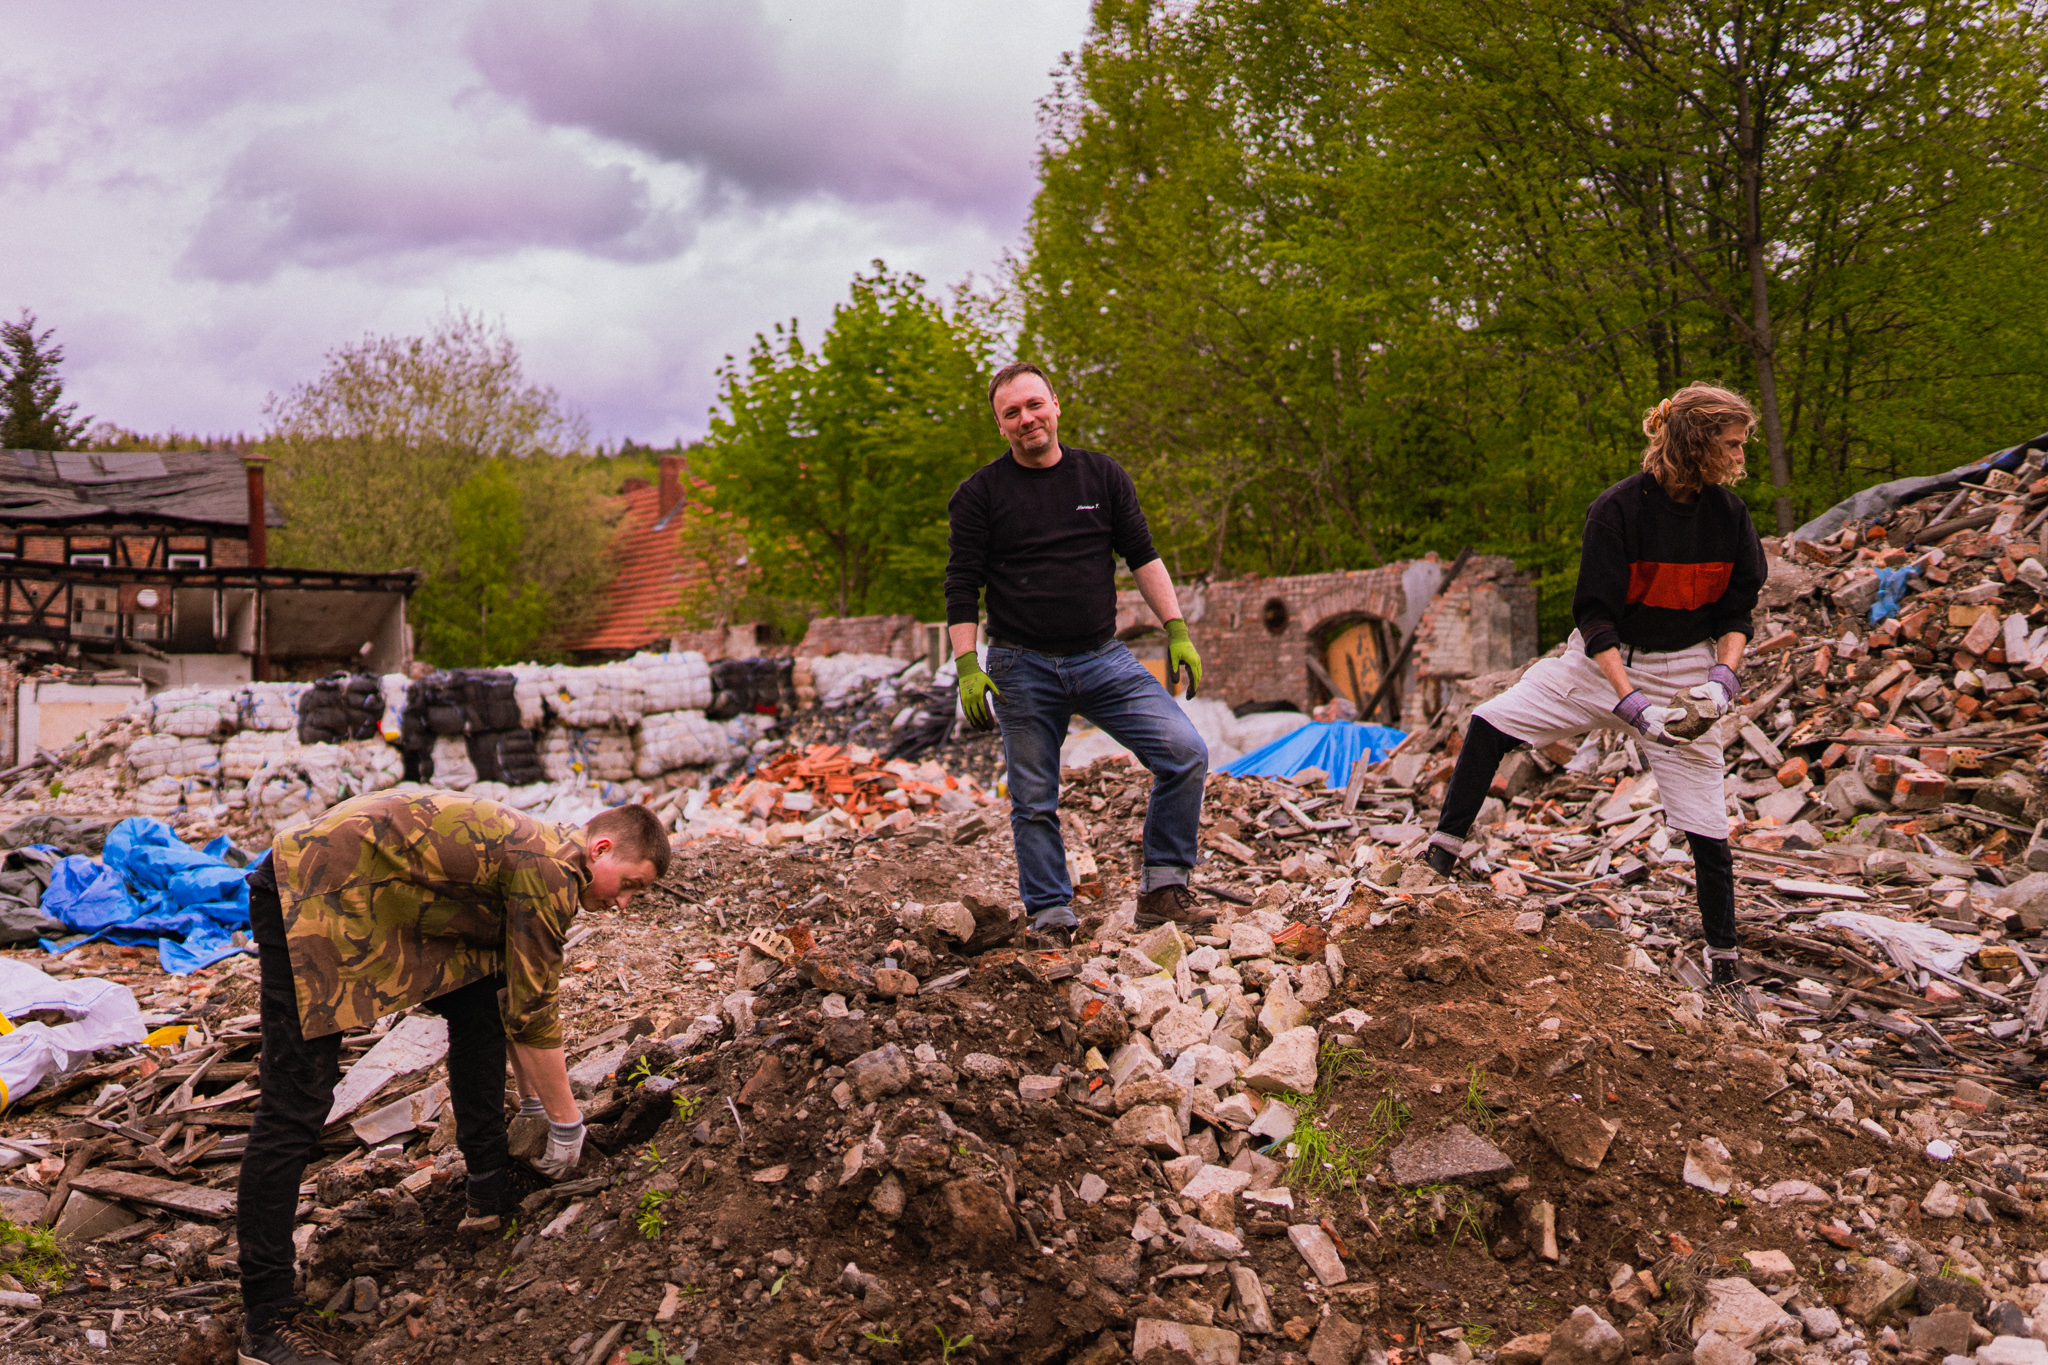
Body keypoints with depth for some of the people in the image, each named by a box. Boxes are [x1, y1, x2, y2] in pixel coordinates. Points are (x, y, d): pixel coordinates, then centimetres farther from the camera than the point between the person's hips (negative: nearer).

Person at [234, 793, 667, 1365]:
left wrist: (532, 1100, 27)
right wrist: (565, 1123, 1)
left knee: (479, 1004, 12)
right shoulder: (549, 871, -17)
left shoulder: (533, 850, 13)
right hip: (312, 897, -11)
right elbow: (532, 1014, -12)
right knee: (295, 1107, -10)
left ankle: (490, 1196, 22)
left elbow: (514, 995, 24)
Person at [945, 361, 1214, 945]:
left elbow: (1143, 557, 10)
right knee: (1034, 803, 3)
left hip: (1104, 659, 2)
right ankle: (1051, 918, 18)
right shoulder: (979, 494, 0)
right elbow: (962, 586, -1)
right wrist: (967, 666, -11)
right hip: (1022, 669, -2)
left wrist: (1177, 632, 2)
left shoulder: (1104, 476, 7)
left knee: (1186, 754, -11)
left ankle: (1163, 889, 2)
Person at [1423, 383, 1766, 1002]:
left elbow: (1737, 609, 4)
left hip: (1685, 671, 1)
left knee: (1706, 825, 1)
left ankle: (1724, 963, 16)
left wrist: (1723, 677, -14)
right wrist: (1629, 702, -28)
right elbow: (1595, 614, -19)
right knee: (1492, 721, -15)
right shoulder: (1618, 509, -18)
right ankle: (1444, 852, -4)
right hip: (1603, 661, -1)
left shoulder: (1729, 515, -6)